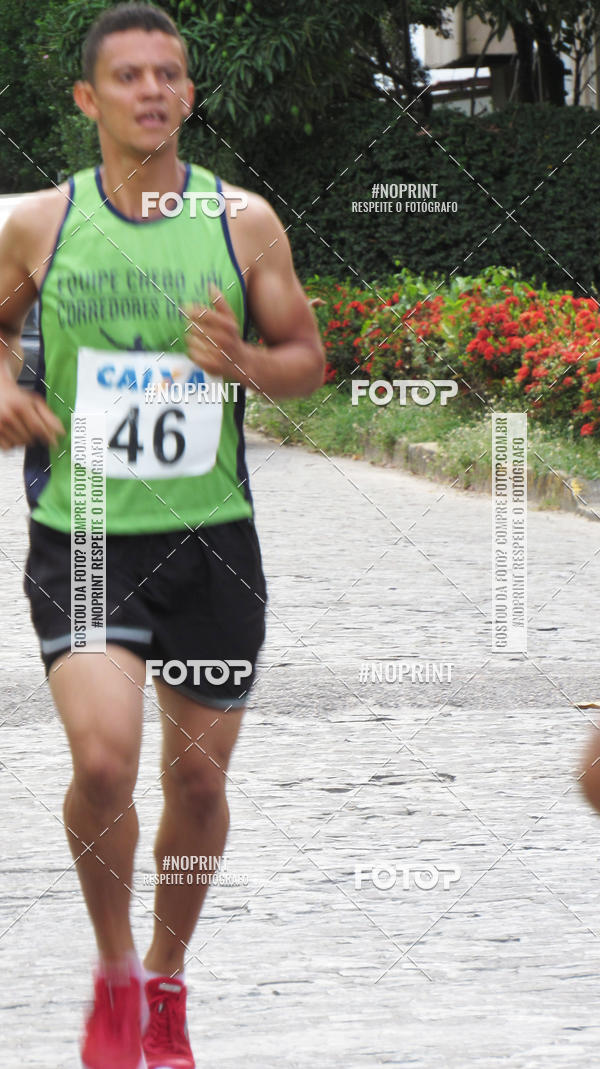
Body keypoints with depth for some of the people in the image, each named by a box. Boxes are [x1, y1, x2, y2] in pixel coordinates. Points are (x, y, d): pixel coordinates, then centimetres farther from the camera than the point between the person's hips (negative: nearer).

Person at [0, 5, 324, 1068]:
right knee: (104, 761, -19)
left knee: (198, 779, 8)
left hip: (209, 537, 1)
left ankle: (167, 981, 31)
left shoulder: (243, 222, -1)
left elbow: (309, 361, 6)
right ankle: (113, 971, 5)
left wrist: (246, 362, -16)